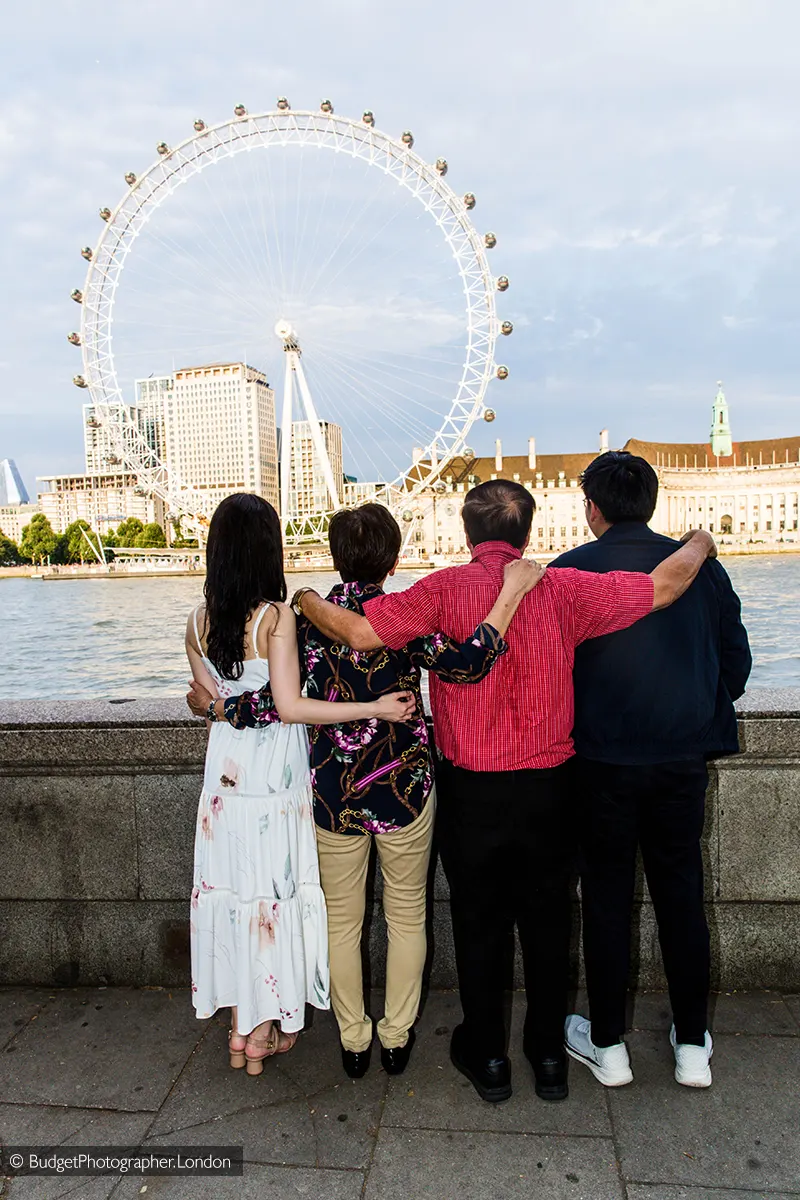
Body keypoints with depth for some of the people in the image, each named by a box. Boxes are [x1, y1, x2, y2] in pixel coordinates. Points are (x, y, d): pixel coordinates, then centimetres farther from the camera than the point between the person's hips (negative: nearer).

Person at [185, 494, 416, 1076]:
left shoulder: (198, 623, -1)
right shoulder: (278, 616, -17)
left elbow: (211, 699, 8)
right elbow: (290, 706, -20)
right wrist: (377, 707, -19)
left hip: (225, 769, 5)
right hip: (276, 771, -5)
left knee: (231, 885, 15)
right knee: (275, 888, 10)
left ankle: (240, 1028, 30)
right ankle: (268, 1029, 25)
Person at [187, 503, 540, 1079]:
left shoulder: (307, 617, -8)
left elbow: (278, 703, -14)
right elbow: (464, 665, -28)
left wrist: (211, 704, 1)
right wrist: (512, 592, -22)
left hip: (333, 793, 2)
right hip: (404, 788, -1)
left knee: (342, 919, 19)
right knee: (406, 915, 19)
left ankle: (354, 1041, 34)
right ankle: (397, 1036, 33)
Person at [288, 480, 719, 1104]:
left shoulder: (445, 590, -12)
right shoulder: (561, 589, -7)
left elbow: (361, 632, -20)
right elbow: (661, 588, -3)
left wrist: (309, 602, 0)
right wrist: (700, 543, 17)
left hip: (471, 790, -1)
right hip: (547, 788, 2)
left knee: (479, 920, 16)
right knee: (547, 919, 19)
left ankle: (487, 1057, 32)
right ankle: (550, 1056, 34)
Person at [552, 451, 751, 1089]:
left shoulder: (569, 571, -9)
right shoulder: (702, 567, 0)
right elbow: (736, 663, 7)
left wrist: (571, 730, 13)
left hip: (602, 760, -2)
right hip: (684, 760, 3)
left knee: (607, 897, 11)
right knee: (682, 894, 15)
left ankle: (608, 1045, 25)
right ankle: (693, 1046, 29)